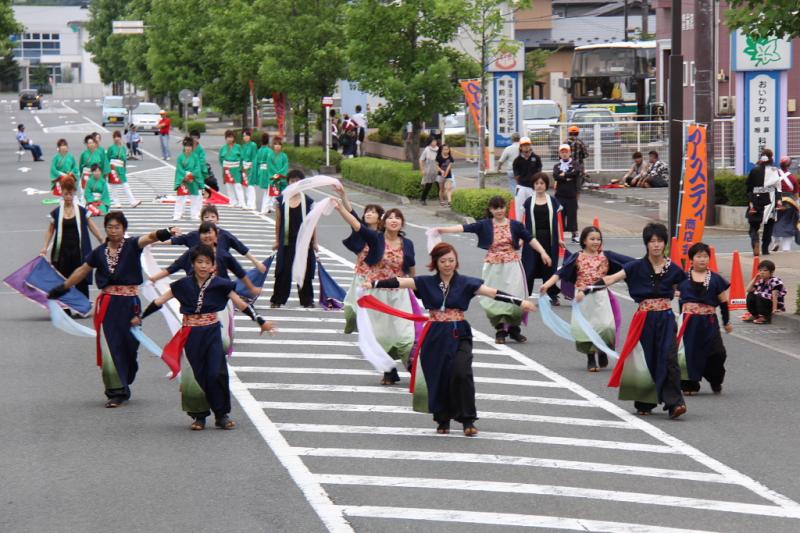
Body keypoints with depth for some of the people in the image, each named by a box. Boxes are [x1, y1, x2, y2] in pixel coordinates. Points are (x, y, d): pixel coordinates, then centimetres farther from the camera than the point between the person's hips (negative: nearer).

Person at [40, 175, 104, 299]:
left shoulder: (82, 211, 2)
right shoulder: (56, 213, 4)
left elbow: (92, 228, 7)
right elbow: (50, 231, 11)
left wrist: (103, 241, 4)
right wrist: (45, 247, 1)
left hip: (78, 252, -1)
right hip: (62, 252, 1)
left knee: (82, 282, -1)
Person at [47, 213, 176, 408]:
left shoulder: (131, 245, -1)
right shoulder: (99, 252, 7)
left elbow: (147, 238, -22)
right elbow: (83, 270, 19)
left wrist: (160, 234, -43)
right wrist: (63, 288, 26)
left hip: (129, 302, -1)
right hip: (107, 302, 1)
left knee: (128, 347, 6)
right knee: (110, 348, -6)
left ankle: (122, 387, 26)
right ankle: (116, 392, 0)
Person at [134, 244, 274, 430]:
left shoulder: (219, 284, -3)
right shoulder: (184, 285, -1)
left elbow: (240, 303, -1)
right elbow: (160, 301, 7)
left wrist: (261, 322, -5)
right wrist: (141, 317, 11)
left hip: (212, 333, -1)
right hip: (191, 334, 1)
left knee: (217, 373, -11)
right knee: (197, 375, 2)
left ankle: (222, 415, 2)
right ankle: (199, 416, 16)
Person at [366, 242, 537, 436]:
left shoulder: (465, 283, 0)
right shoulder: (426, 283, 3)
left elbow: (494, 293, -8)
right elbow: (399, 282, -7)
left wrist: (521, 303, -18)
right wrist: (373, 284, -19)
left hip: (458, 335, -2)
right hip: (435, 337, 2)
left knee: (461, 374, -19)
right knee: (437, 378, 3)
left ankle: (467, 421, -9)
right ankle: (443, 420, 22)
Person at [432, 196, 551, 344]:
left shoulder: (515, 225, 2)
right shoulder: (485, 225, 1)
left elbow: (530, 239, 2)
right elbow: (465, 228, -7)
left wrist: (543, 252, -9)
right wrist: (442, 230, -16)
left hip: (512, 266, 0)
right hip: (493, 267, 0)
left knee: (515, 298, -3)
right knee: (494, 298, 0)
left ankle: (514, 329, 14)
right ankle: (500, 330, 13)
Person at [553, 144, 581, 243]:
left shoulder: (574, 164, 5)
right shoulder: (557, 166, 11)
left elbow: (575, 172, -17)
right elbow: (555, 176, -8)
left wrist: (564, 175, -9)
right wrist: (568, 178, -13)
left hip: (571, 194, -2)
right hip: (560, 194, 2)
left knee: (572, 214, 1)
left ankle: (575, 235, 11)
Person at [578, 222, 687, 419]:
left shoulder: (673, 270, 2)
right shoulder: (637, 267, -2)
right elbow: (611, 279, -10)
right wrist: (586, 291, -18)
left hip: (665, 320, 0)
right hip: (644, 320, 0)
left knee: (668, 359, -13)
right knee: (645, 360, 4)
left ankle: (674, 403, -14)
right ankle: (644, 403, 20)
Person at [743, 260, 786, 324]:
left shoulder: (775, 281, -19)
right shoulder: (761, 281, 5)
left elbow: (774, 296, -27)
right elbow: (748, 290, 2)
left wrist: (774, 309, -32)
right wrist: (755, 279, -3)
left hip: (776, 304, -8)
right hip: (765, 304, 8)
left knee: (760, 296, -28)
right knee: (751, 295, 6)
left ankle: (766, 318, -18)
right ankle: (755, 315, 10)